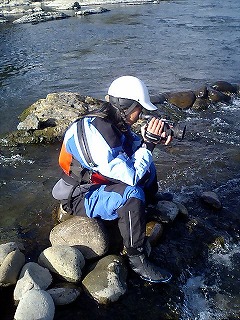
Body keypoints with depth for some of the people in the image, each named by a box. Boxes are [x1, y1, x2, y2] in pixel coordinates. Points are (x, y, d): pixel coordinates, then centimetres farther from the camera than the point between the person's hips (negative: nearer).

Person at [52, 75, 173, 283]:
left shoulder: (115, 123, -5)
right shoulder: (96, 133, -32)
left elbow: (133, 146, 9)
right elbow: (130, 176, -32)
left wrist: (156, 139, -10)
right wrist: (148, 143, -24)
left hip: (100, 183, 9)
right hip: (79, 198, -9)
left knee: (147, 166, 13)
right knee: (132, 194, -34)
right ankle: (137, 259, -18)